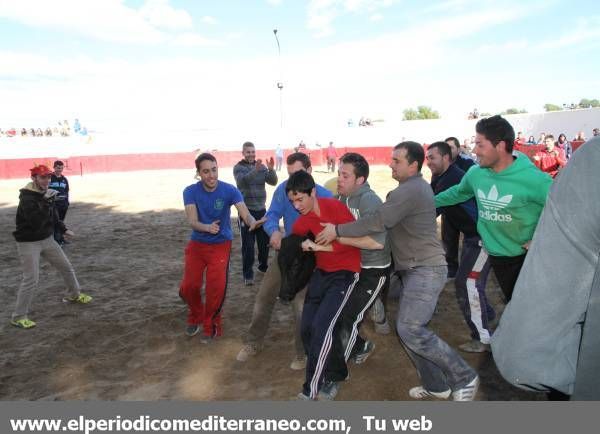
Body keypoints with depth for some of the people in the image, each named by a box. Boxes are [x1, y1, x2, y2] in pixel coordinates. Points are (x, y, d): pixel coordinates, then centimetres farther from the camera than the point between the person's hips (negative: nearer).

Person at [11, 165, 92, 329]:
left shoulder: (45, 194, 1)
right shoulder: (27, 198, -23)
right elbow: (36, 223, -35)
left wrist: (63, 229, 18)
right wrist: (46, 201, -35)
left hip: (47, 239, 8)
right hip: (29, 243, -8)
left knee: (66, 267, 15)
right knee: (31, 279, -8)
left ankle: (73, 295, 38)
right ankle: (18, 317, 7)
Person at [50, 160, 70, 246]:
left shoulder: (64, 179, 13)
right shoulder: (49, 178, -6)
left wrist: (67, 203, 13)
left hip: (63, 204, 6)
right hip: (53, 204, -6)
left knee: (61, 221, 14)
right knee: (55, 222, -6)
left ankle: (61, 238, 24)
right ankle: (56, 239, -3)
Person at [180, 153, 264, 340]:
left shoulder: (229, 190, -17)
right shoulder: (190, 192, -14)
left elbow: (245, 213, -28)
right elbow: (192, 221, -22)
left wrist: (253, 222, -52)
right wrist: (207, 227, -44)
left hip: (220, 244, -2)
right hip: (197, 244, 2)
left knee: (216, 288, -8)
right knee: (188, 286, -1)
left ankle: (210, 324, 19)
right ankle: (196, 316, 32)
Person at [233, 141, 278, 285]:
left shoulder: (262, 166, 7)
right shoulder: (238, 167, -5)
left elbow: (273, 182, -4)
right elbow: (242, 181, -25)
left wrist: (271, 169, -24)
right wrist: (255, 170, -42)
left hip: (261, 209, 4)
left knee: (265, 241, 13)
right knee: (248, 244, -3)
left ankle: (263, 265, 32)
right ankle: (248, 274, 4)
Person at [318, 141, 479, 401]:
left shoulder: (410, 189, -17)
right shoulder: (414, 187, 18)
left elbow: (379, 222, -24)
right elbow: (387, 220, 17)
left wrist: (338, 230, -18)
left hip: (425, 270, -10)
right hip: (414, 270, 10)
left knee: (409, 329, -14)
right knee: (409, 329, 10)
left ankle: (464, 377, 1)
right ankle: (436, 385, 21)